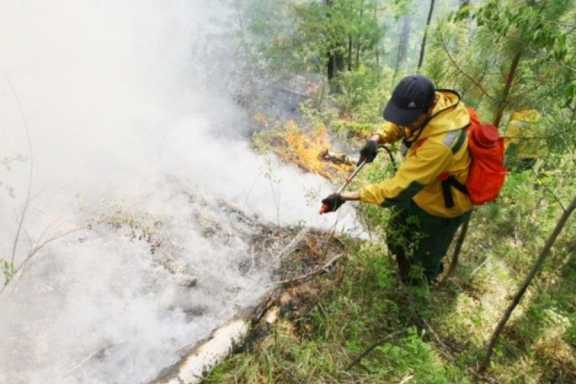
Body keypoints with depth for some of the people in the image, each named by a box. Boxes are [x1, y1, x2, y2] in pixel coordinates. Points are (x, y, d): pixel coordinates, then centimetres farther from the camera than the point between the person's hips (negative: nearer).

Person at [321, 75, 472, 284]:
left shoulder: (441, 143, -44)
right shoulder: (431, 102, -19)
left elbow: (399, 188, -39)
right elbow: (397, 125, 2)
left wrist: (347, 197, -35)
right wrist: (377, 138, -21)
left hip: (439, 206, -8)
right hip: (418, 188, 8)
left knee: (420, 264, 14)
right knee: (396, 239, 27)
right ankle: (404, 276, 55)